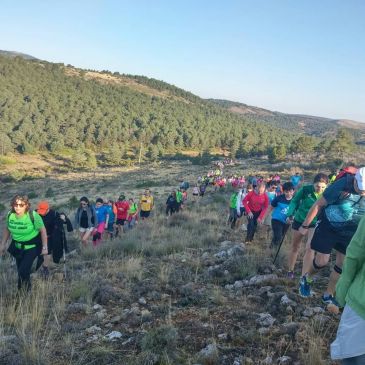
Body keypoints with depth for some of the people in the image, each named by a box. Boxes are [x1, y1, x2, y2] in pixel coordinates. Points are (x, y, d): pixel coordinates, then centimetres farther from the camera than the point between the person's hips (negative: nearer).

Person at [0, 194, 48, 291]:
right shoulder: (10, 215, -10)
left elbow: (43, 230, -16)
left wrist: (44, 247, -14)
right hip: (17, 247, 5)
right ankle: (21, 290, 34)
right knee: (20, 271, 13)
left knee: (23, 271, -15)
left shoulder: (33, 216, -24)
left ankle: (26, 290, 11)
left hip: (32, 247, -5)